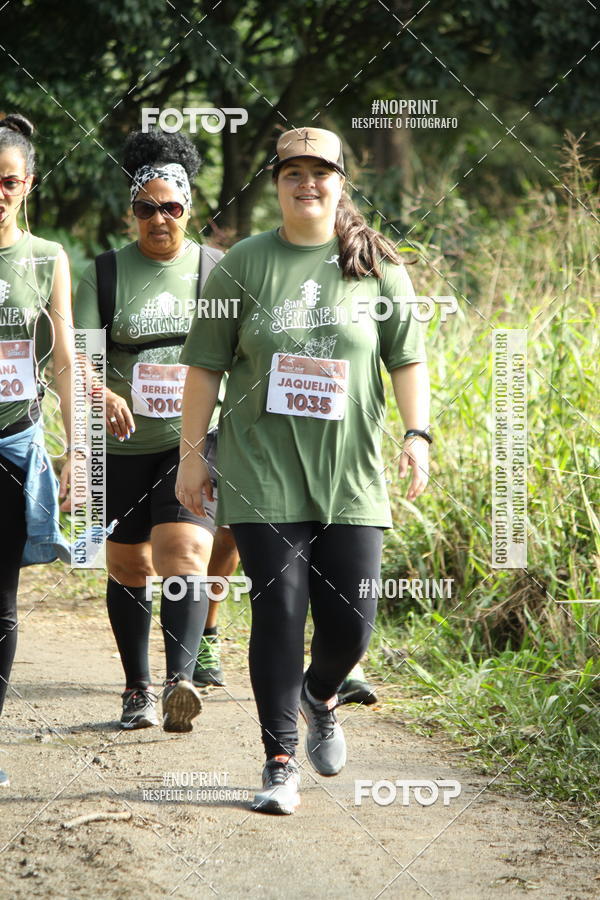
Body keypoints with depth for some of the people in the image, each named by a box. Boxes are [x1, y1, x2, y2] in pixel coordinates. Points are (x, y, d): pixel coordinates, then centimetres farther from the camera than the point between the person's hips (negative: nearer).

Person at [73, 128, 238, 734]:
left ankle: (181, 682, -31)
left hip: (196, 440, -2)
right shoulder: (105, 273, 1)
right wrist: (100, 394, -27)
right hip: (124, 444, 2)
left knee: (183, 554, -19)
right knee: (128, 569, 10)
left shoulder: (216, 269, 3)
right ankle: (137, 688, 25)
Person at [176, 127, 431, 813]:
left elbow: (408, 358, 8)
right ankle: (280, 762, 2)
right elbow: (205, 365, 5)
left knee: (351, 620, 1)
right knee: (279, 612, -7)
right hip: (263, 474, -1)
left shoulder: (377, 267, 6)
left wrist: (417, 432, -6)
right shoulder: (243, 265, 3)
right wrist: (191, 455, 2)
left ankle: (319, 698, 35)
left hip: (350, 475, 1)